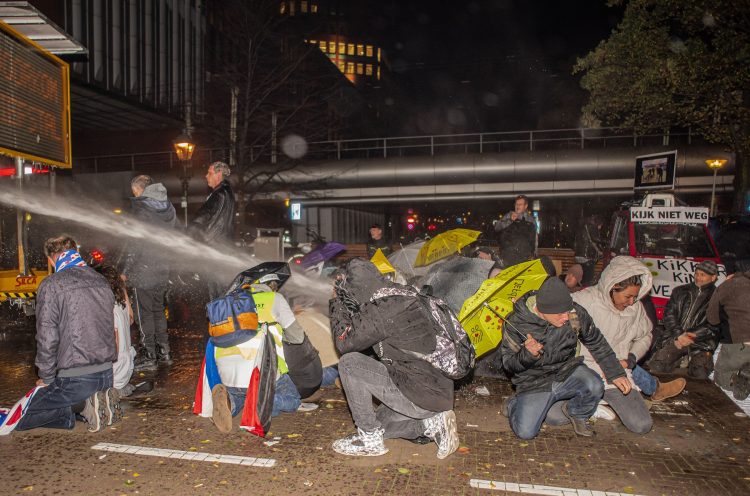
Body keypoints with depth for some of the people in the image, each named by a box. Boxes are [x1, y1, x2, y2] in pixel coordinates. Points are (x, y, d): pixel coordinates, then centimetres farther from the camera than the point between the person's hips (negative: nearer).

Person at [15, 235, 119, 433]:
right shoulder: (102, 281, 8)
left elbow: (47, 337, -12)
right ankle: (103, 399, 2)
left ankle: (83, 405, -10)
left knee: (19, 419, 9)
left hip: (75, 378, -6)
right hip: (106, 375, 6)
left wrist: (46, 379, 1)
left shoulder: (51, 285, -11)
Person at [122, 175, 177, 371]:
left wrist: (126, 271, -9)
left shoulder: (142, 209, -15)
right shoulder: (168, 209, 7)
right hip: (162, 269, 7)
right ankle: (164, 352, 25)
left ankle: (149, 357, 9)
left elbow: (136, 244, -17)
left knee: (144, 314, 3)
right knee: (158, 310, 18)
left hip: (143, 271, -7)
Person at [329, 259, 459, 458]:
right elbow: (363, 330, 22)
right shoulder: (399, 296, 8)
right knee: (377, 423, 26)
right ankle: (433, 423, 10)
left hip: (419, 396, -10)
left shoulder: (384, 308, -20)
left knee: (348, 363, -11)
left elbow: (346, 343, -11)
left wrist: (338, 303, -1)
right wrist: (344, 301, 13)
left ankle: (370, 439, 0)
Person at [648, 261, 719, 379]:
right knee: (656, 366, -13)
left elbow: (713, 326, -5)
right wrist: (679, 335, -10)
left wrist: (689, 336, -15)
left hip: (701, 342, -2)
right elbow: (669, 314, 6)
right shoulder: (680, 291, 14)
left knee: (700, 374, -21)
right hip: (675, 338, 2)